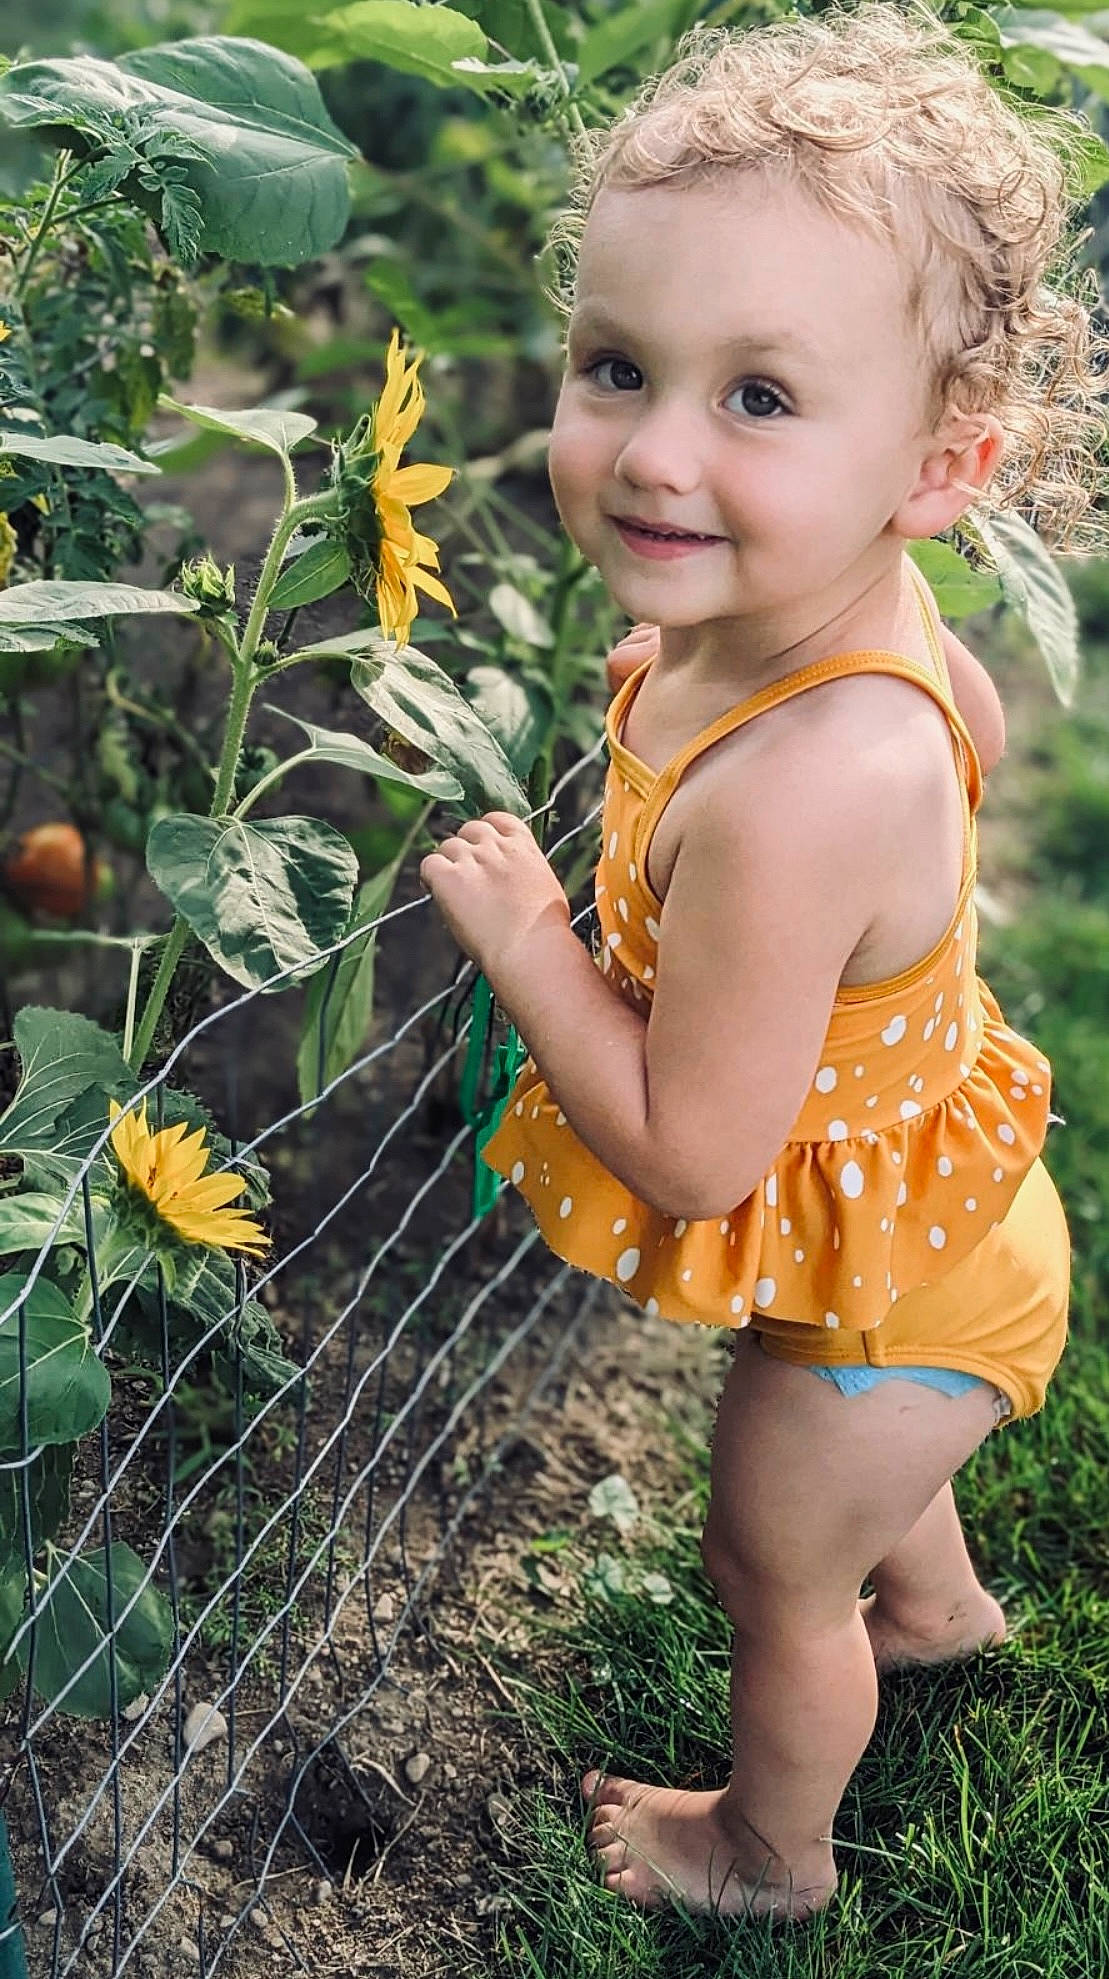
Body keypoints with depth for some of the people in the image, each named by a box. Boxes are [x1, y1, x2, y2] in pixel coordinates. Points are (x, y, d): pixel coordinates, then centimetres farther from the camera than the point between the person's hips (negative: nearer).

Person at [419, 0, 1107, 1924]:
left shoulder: (783, 798, -44)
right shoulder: (851, 598, -16)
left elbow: (691, 1153, -34)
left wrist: (519, 928, -25)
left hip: (885, 1295, -8)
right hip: (925, 1212, 8)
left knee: (772, 1562, 21)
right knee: (865, 1457, 37)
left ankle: (771, 1848, 53)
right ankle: (936, 1601, 70)